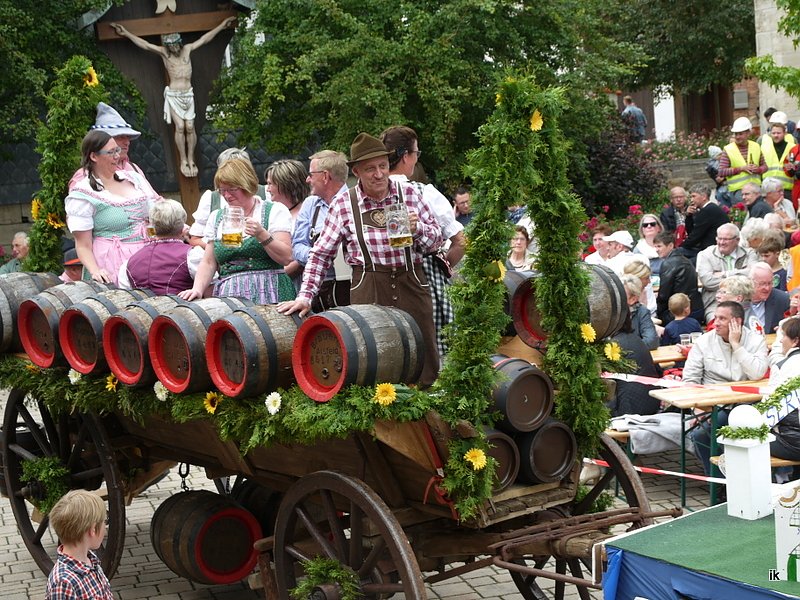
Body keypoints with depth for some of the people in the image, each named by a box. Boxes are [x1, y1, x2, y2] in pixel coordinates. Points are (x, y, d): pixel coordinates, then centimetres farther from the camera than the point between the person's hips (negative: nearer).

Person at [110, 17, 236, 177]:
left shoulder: (187, 49, 5)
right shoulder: (164, 53, -1)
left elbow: (205, 39, 10)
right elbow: (144, 44, -6)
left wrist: (222, 25, 14)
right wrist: (125, 33, -13)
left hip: (188, 94, 2)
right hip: (173, 94, -2)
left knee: (190, 127, -2)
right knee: (180, 127, -9)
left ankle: (191, 160, 8)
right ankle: (183, 161, 0)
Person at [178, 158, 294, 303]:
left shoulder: (275, 211, 6)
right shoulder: (216, 218, 18)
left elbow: (286, 258, -3)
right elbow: (208, 263, 15)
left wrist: (261, 234, -15)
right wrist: (197, 290, -2)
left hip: (267, 296, -3)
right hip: (228, 295, 3)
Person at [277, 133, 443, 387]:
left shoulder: (409, 193, 4)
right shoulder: (343, 204, 0)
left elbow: (436, 239, 10)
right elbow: (321, 254, 4)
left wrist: (417, 228, -10)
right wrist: (305, 296, -3)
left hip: (411, 284, 2)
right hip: (367, 289, -2)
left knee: (423, 364, 5)